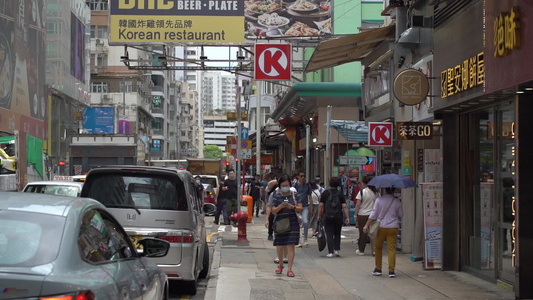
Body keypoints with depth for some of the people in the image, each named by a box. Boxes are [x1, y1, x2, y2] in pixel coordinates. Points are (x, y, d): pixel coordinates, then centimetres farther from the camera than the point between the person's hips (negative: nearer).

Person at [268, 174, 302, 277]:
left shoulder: (294, 194, 5)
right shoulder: (275, 195, 0)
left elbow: (300, 208, 3)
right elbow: (273, 210, -5)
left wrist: (292, 207, -16)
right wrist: (281, 206, -23)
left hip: (292, 223, 0)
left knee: (290, 245, -7)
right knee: (279, 246, 4)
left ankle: (290, 269, -4)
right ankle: (281, 264, 31)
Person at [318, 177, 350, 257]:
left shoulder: (325, 193, -1)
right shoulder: (340, 194, 1)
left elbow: (321, 205, -3)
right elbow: (344, 206, -4)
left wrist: (319, 215, 6)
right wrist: (347, 217, -3)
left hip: (327, 217, -1)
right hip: (338, 217, 1)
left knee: (329, 235, 1)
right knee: (337, 234, 17)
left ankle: (330, 252, -5)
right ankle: (337, 250, 10)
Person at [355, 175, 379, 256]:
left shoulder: (362, 192, -9)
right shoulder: (376, 192, 3)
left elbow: (358, 205, -9)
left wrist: (356, 216, -2)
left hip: (363, 215, -3)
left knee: (362, 233, 6)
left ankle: (361, 250, 15)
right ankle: (374, 250, 2)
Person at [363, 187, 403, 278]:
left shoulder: (379, 200, -7)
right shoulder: (397, 201, -1)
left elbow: (373, 214, -6)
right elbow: (401, 215, 10)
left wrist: (367, 225, 0)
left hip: (381, 227, -1)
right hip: (393, 227, 1)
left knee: (378, 247, 14)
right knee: (391, 248, 1)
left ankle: (378, 269, 19)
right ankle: (391, 271, -5)